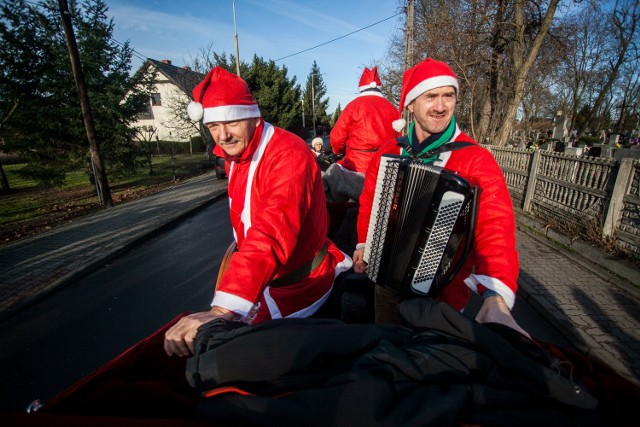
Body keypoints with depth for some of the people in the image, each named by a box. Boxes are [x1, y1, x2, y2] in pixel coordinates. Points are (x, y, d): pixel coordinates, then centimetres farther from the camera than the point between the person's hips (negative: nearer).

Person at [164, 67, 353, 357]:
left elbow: (272, 234, -41)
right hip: (265, 279, 9)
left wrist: (223, 311, -48)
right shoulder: (236, 154, 4)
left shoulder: (287, 154, -26)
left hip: (295, 287, -8)